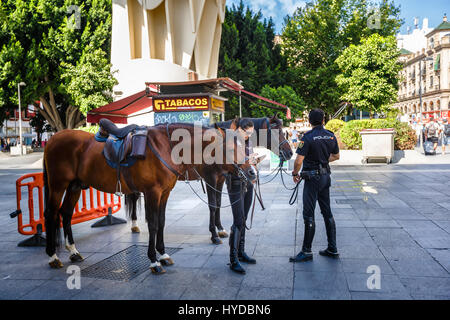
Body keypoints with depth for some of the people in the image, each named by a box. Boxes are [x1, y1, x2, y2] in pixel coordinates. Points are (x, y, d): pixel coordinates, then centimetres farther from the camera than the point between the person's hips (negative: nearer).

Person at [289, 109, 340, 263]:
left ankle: (307, 251, 4)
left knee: (309, 215, -1)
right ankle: (332, 249, 20)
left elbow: (299, 160, -18)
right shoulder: (331, 136, 5)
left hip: (312, 177, -7)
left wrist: (295, 173, -1)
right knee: (327, 212, 13)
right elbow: (336, 156, 16)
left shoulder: (308, 137, -15)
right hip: (326, 176, 7)